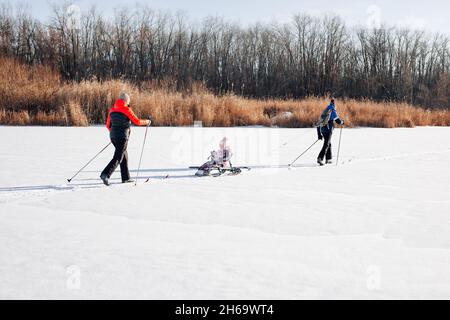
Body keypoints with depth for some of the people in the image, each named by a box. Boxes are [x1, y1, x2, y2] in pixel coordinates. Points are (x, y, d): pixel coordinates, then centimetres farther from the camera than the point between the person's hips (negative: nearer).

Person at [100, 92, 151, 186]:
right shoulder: (126, 109, -9)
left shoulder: (112, 110, 9)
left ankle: (126, 178, 25)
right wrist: (146, 122, 10)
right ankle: (105, 174, -23)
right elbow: (137, 121, -7)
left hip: (113, 136, 7)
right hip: (123, 137, -7)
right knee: (118, 158, -7)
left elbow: (108, 125, 13)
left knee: (124, 155, 20)